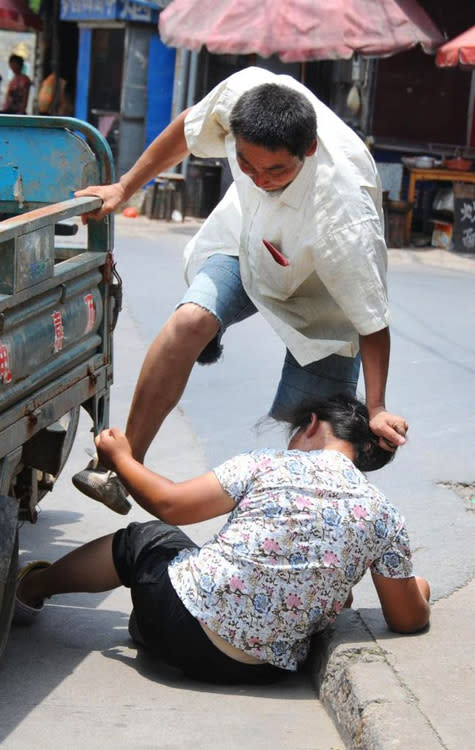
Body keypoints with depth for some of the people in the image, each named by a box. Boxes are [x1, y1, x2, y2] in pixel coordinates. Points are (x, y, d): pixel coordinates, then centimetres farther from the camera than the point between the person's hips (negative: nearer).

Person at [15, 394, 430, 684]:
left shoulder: (268, 464, -4)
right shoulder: (384, 514, 2)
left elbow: (170, 505, -4)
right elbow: (408, 620, 7)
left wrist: (122, 460, 14)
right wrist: (416, 587, 30)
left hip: (184, 620, -3)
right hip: (259, 671, 3)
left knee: (141, 538, 29)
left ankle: (28, 587, 44)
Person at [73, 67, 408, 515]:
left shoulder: (345, 214, -44)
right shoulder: (244, 93, -33)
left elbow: (372, 319, -32)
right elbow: (190, 129, -8)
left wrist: (376, 409, -34)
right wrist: (125, 188, 0)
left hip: (320, 290, -3)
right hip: (246, 237, 3)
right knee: (190, 320, -24)